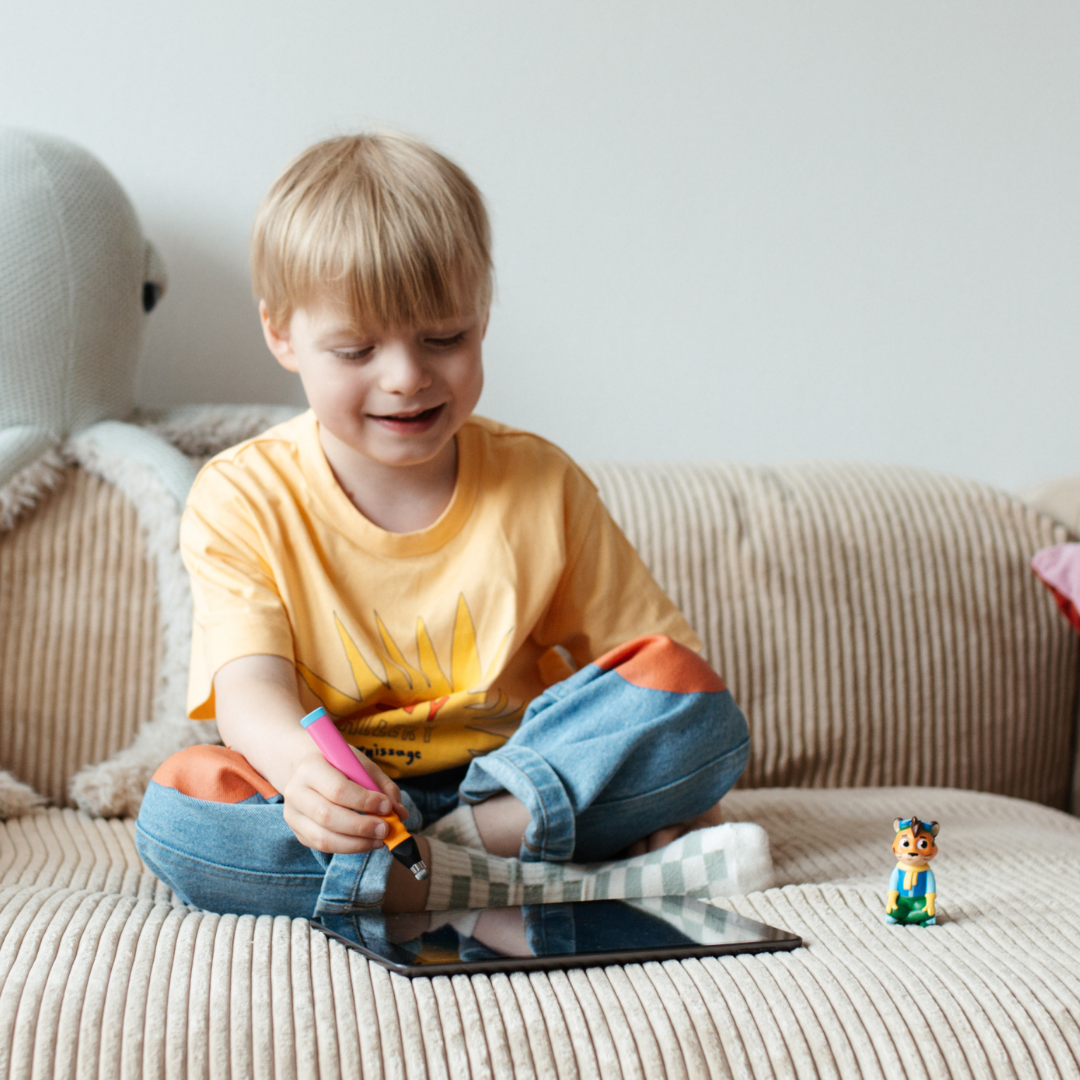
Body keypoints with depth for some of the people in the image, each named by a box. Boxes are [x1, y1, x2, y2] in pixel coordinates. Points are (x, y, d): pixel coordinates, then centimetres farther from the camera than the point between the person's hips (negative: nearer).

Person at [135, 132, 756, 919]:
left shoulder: (539, 484, 0)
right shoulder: (242, 500, -6)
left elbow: (654, 646, 5)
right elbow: (251, 688, -18)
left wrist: (686, 783, -14)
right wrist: (303, 766, -42)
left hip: (522, 774, 1)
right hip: (340, 799, -1)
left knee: (692, 696, -19)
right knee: (177, 810, -31)